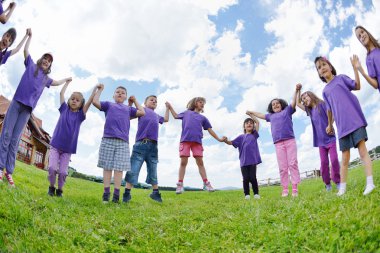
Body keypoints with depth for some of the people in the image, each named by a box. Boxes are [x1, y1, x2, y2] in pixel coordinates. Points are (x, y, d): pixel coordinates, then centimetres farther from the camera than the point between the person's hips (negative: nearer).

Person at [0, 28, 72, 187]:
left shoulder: (46, 78, 24)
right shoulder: (31, 66, 15)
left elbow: (56, 83, 41)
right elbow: (25, 50, 9)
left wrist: (66, 80, 51)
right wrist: (30, 36, 14)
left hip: (28, 109, 3)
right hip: (17, 102, -2)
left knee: (15, 139, -2)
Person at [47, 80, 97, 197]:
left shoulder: (80, 115, 3)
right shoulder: (64, 109, 6)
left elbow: (90, 101, -4)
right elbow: (61, 93, 10)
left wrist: (96, 88, -6)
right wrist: (67, 82, 20)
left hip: (68, 149, 0)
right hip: (55, 145, 0)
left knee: (63, 172, -2)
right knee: (52, 168, -10)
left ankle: (59, 190, 20)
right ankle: (51, 187, 14)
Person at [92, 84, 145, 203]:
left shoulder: (128, 109, 25)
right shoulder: (108, 105, 21)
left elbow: (142, 112, 17)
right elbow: (95, 101, 9)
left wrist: (135, 101, 26)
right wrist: (100, 90, 20)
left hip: (123, 141, 1)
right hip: (108, 139, -1)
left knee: (119, 168, -4)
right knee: (107, 167, -1)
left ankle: (116, 195, -3)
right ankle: (106, 193, 2)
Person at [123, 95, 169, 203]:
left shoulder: (157, 116, 27)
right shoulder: (142, 110, 12)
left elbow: (166, 119, 46)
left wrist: (167, 108, 48)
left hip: (153, 146, 5)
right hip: (141, 144, -5)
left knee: (153, 172, 11)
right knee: (133, 170, -7)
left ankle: (155, 193, 21)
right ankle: (127, 194, -1)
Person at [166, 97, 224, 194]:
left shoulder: (203, 118, 22)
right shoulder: (186, 112, 22)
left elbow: (210, 130, 19)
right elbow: (176, 116, 35)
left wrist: (219, 139, 13)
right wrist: (170, 107, 30)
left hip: (197, 141, 1)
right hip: (185, 140, -1)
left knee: (200, 162, -1)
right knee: (183, 162, -4)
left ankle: (206, 184, 0)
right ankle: (180, 185, -2)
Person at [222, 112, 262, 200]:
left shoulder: (254, 135, 14)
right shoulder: (241, 137, 13)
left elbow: (257, 122, 8)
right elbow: (231, 142, 7)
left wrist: (251, 114, 10)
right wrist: (226, 140, -13)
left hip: (253, 160, 0)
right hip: (244, 161, 1)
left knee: (252, 177, -4)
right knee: (245, 178, -1)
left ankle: (256, 193, 10)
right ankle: (247, 194, 11)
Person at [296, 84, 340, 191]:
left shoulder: (322, 104, -2)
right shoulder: (310, 110, 14)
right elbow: (298, 104, 23)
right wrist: (298, 90, 16)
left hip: (330, 138, -5)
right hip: (321, 141, 5)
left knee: (334, 159, -9)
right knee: (324, 162, 0)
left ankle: (337, 181, 3)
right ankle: (327, 184, 9)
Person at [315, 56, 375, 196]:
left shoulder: (341, 78, 9)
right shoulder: (325, 91, 16)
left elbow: (357, 86, -2)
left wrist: (355, 68, -12)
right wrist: (330, 125, 28)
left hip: (355, 119, -3)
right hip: (342, 125, 3)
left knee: (362, 149, -9)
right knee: (345, 158, 5)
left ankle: (370, 183, -8)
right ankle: (342, 188, 9)